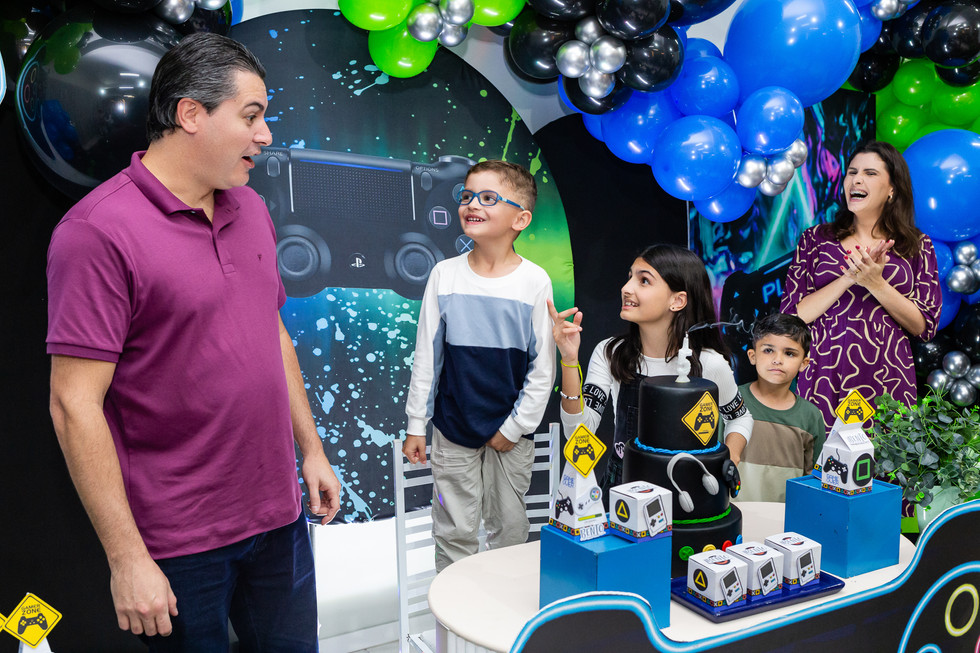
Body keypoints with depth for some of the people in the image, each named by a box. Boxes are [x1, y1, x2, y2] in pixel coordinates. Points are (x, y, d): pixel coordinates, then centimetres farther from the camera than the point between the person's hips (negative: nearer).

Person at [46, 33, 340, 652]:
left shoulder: (250, 208, 6)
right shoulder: (99, 230, -17)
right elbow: (75, 404, -18)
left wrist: (312, 450, 15)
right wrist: (127, 558, -17)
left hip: (278, 515, 7)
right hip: (178, 544, -6)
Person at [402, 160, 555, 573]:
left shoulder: (535, 282, -8)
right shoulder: (445, 275, -4)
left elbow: (542, 367, -4)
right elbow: (426, 356, 1)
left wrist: (515, 426, -5)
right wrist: (416, 425, 2)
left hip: (511, 433, 0)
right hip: (452, 429, 1)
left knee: (509, 528, 14)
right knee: (454, 531, 9)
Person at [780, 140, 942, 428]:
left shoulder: (917, 245, 7)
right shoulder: (816, 239, 6)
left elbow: (924, 327, 1)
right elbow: (791, 315, -2)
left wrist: (876, 284, -13)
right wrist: (849, 278, -13)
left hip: (886, 382, 1)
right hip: (824, 379, 0)